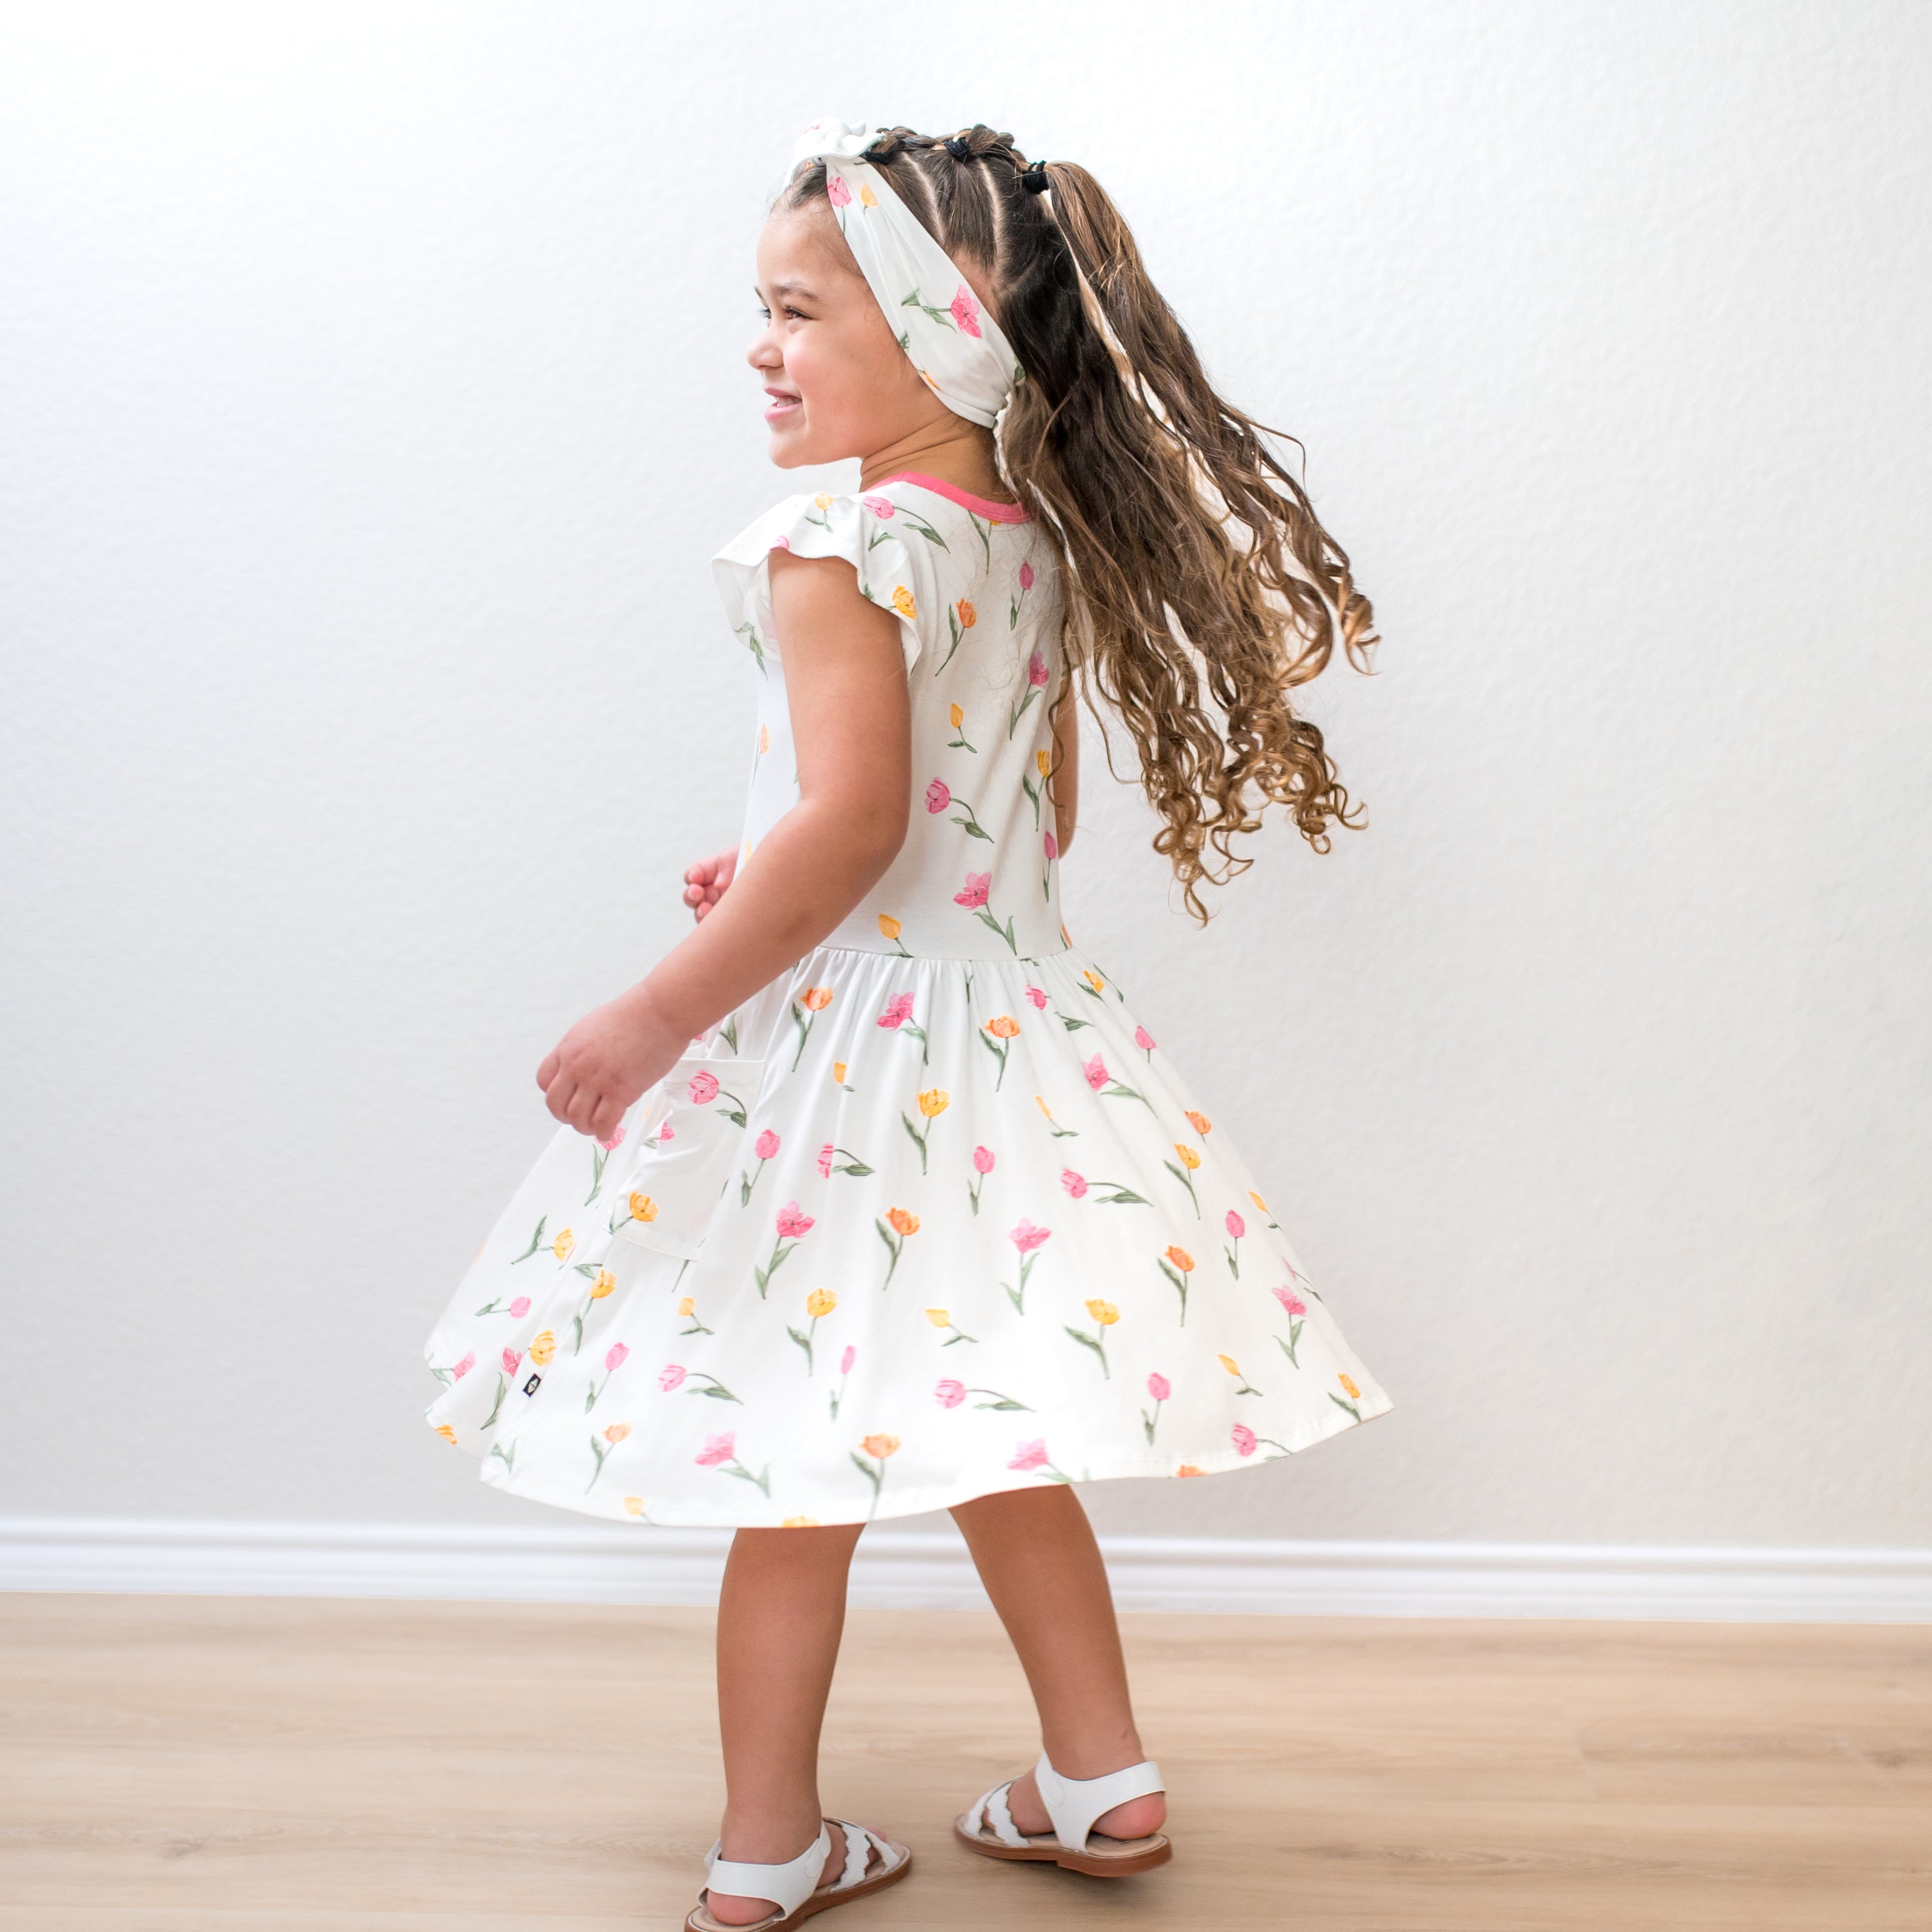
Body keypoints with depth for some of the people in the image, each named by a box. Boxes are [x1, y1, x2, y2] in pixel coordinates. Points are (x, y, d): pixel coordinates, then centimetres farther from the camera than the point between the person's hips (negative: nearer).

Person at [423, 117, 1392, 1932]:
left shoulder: (845, 545, -17)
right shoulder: (1037, 546, 8)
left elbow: (854, 820, -26)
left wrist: (660, 1014, -22)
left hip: (843, 1043, -7)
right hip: (1010, 1018, 8)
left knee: (802, 1470, 5)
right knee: (979, 1433, 20)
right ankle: (1100, 1781, 30)